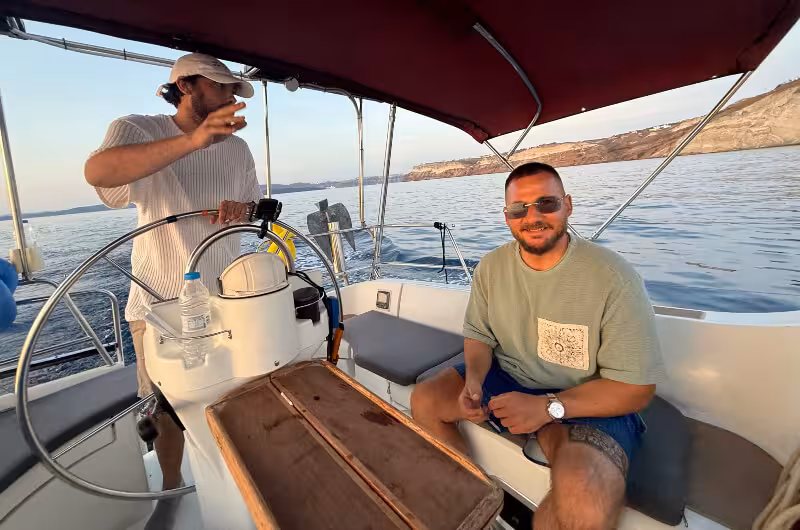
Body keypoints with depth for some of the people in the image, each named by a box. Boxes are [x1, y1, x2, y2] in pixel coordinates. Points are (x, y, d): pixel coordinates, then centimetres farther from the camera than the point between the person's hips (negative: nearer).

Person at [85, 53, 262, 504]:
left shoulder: (237, 148, 9)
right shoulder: (138, 129, -5)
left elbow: (258, 207, 15)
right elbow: (97, 171, -27)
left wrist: (243, 209, -8)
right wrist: (194, 139, -36)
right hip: (161, 302, -3)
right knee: (168, 409, 12)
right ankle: (172, 489, 39)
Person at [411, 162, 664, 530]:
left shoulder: (615, 279, -20)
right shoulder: (491, 267, -5)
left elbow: (637, 388, -15)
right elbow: (478, 336, 4)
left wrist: (548, 407, -27)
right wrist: (473, 379, -17)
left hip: (585, 400, -4)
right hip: (506, 378, 5)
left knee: (586, 500, -33)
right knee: (424, 402, -5)